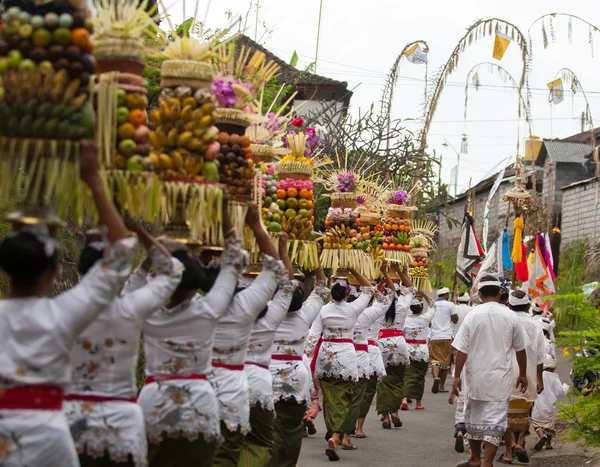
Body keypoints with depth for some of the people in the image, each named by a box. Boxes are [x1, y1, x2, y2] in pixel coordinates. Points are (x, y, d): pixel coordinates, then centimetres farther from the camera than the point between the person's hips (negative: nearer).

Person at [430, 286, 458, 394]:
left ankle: (436, 378, -30)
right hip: (446, 337, -2)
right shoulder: (450, 305, -4)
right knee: (445, 361, 9)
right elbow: (455, 319, -3)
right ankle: (442, 386, 13)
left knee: (434, 360, -2)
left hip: (434, 337, 2)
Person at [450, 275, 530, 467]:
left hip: (476, 376, 1)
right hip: (500, 378, -1)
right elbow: (520, 349, 5)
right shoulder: (510, 316, -3)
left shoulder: (472, 316, -6)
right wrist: (523, 375, 16)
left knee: (474, 415, 16)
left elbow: (462, 350, -8)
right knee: (495, 419, 0)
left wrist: (457, 376, -1)